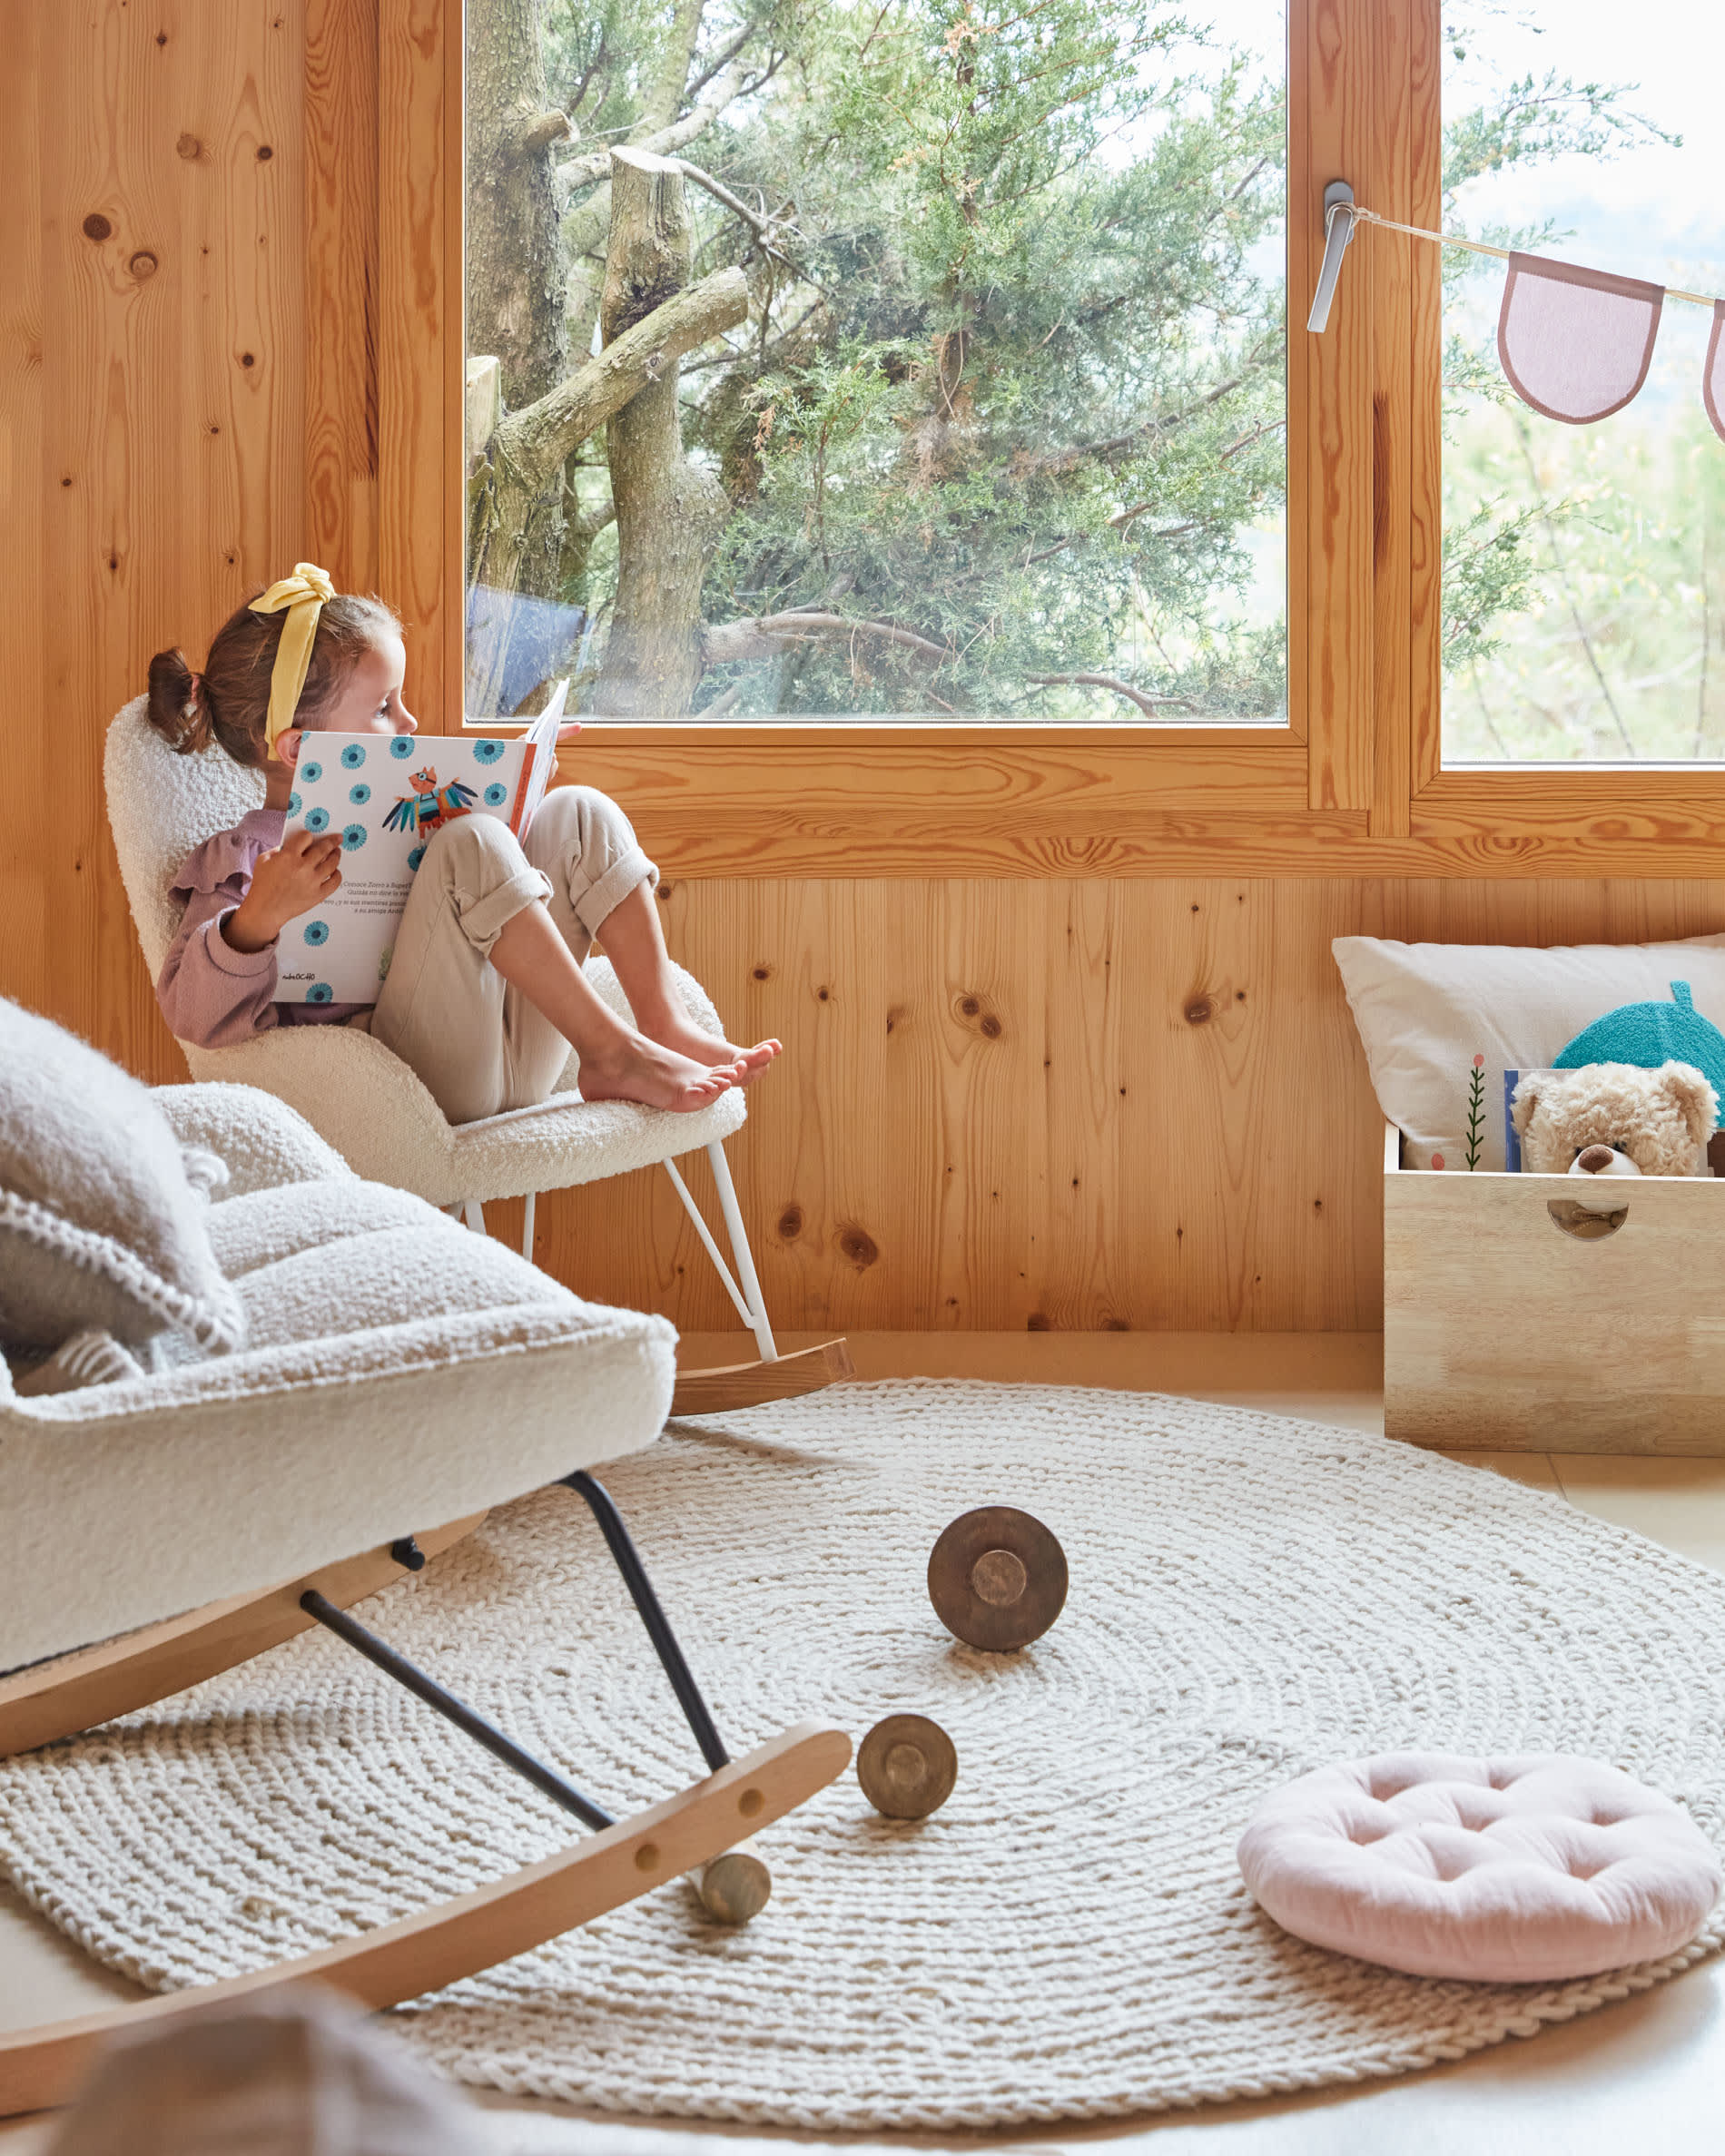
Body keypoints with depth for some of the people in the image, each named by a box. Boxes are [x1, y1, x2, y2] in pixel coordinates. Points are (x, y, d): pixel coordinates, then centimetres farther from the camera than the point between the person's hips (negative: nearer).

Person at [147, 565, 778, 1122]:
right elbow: (197, 1016, -16)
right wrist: (258, 918, -33)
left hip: (516, 1058, 8)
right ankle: (609, 1054, -22)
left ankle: (664, 1019, -9)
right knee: (471, 846, -27)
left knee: (578, 813, 2)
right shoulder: (241, 863, -3)